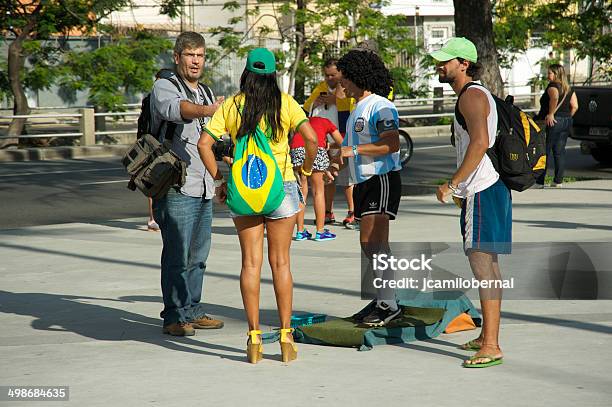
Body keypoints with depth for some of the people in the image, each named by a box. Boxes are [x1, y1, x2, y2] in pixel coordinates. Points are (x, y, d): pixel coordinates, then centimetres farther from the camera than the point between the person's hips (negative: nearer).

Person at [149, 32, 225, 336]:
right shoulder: (164, 88, -5)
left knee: (198, 255, 10)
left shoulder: (205, 93, 19)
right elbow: (174, 109, -30)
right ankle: (174, 317, -4)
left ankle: (192, 311, 18)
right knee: (177, 255, -8)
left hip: (204, 187, 7)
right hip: (176, 188, -7)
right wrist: (207, 111, -48)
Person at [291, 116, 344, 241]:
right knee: (318, 191, 8)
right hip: (315, 147, -3)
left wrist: (325, 171, 28)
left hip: (295, 148, 3)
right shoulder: (326, 122, 27)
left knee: (301, 191, 13)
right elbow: (342, 143, 23)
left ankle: (300, 231, 15)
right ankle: (320, 231, 9)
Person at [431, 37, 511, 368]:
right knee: (488, 265, 16)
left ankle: (491, 347, -14)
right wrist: (461, 186, 27)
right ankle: (487, 336, 25)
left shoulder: (472, 96, -14)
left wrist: (452, 184, -25)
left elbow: (480, 142, -27)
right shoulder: (475, 95, 19)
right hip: (482, 188, 11)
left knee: (482, 266, -12)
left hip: (482, 191, -11)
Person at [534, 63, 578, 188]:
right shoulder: (569, 89, 12)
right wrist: (567, 117, 14)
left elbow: (555, 97, -32)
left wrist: (551, 114, -25)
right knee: (559, 152, 11)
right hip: (567, 122, 7)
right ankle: (558, 180, 11)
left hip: (551, 122, -7)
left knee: (545, 151, -3)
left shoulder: (552, 86, -11)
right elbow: (575, 106, 7)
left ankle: (539, 182, -2)